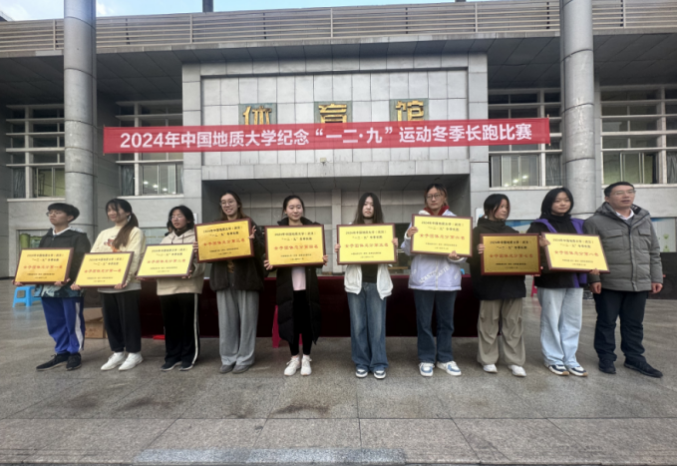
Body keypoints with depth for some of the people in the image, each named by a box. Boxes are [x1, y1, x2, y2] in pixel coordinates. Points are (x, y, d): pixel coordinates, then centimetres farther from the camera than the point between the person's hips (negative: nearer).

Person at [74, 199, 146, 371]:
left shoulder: (135, 232, -2)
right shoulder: (104, 234, 18)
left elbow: (134, 257, -14)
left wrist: (126, 277, -27)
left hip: (127, 284, -6)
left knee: (128, 318, 0)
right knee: (110, 319, 11)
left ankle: (134, 353, 12)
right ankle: (117, 353, 24)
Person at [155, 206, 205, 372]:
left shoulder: (196, 238, 1)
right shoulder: (166, 240, 20)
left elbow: (201, 262, -8)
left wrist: (192, 270, -28)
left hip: (188, 286, -5)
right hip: (166, 287, 5)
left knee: (188, 323, 1)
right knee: (170, 323, 10)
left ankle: (189, 357, 13)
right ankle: (172, 356, 22)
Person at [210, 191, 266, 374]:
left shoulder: (249, 224, 0)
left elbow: (262, 250, -8)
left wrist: (253, 241, -27)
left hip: (246, 277, -4)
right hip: (223, 278, 4)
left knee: (246, 319, 4)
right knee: (226, 321, 9)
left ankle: (244, 358, 16)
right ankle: (228, 358, 22)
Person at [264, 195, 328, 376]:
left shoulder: (312, 227, 3)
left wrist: (322, 259, -17)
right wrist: (269, 263, -18)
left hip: (307, 283, 0)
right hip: (287, 283, 0)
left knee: (307, 319, 6)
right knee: (290, 319, 7)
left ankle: (306, 358, 24)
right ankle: (294, 358, 25)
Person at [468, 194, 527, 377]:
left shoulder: (512, 232, 16)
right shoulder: (478, 231, 1)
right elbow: (471, 258, -6)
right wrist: (478, 252, -27)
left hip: (512, 282, 5)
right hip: (490, 284, -4)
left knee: (513, 322, 7)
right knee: (489, 322, 2)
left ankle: (515, 361, 16)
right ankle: (488, 360, 14)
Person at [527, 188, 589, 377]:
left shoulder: (578, 224, 14)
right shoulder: (540, 225, -1)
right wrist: (539, 245, -32)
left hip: (575, 278, 5)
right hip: (551, 280, -5)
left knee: (573, 321, 10)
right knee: (551, 320, 1)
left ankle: (570, 359, 22)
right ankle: (553, 359, 15)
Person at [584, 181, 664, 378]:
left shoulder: (644, 219, 12)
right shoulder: (596, 222, -6)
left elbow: (654, 252, 16)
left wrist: (656, 277, 11)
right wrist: (594, 278, -14)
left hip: (639, 283, 5)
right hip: (608, 284, -5)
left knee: (634, 324, 14)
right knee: (606, 322, 6)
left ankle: (634, 358, 28)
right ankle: (606, 358, 19)